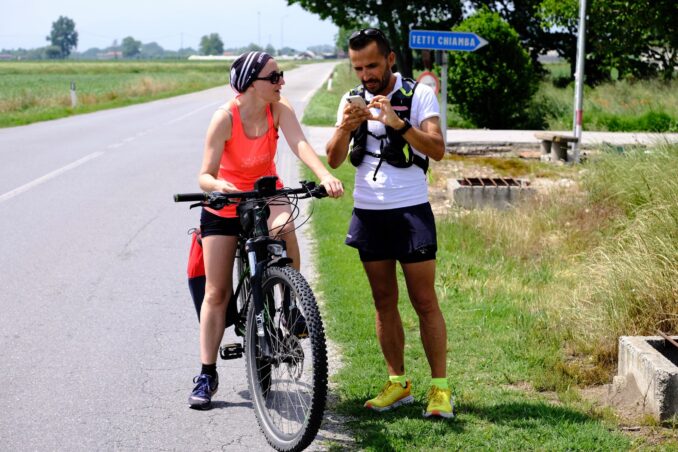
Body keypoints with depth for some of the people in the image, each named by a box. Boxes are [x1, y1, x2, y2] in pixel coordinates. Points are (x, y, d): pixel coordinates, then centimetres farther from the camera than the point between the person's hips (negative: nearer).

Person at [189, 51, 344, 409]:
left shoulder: (279, 110, -16)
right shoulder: (225, 118, -24)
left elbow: (299, 144, -32)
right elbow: (205, 176, -26)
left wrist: (325, 176, -50)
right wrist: (218, 185, -50)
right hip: (224, 206, -2)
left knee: (283, 227, -34)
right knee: (216, 292, -1)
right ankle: (207, 374, 11)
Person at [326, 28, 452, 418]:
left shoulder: (419, 95, -4)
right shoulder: (352, 100, 8)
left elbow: (438, 150, -16)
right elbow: (334, 160, 1)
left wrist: (398, 124, -29)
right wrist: (345, 128, -19)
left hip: (411, 210, -4)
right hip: (368, 211, 4)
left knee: (424, 301, -4)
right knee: (384, 300, 9)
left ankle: (441, 387, 1)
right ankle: (398, 383, 17)